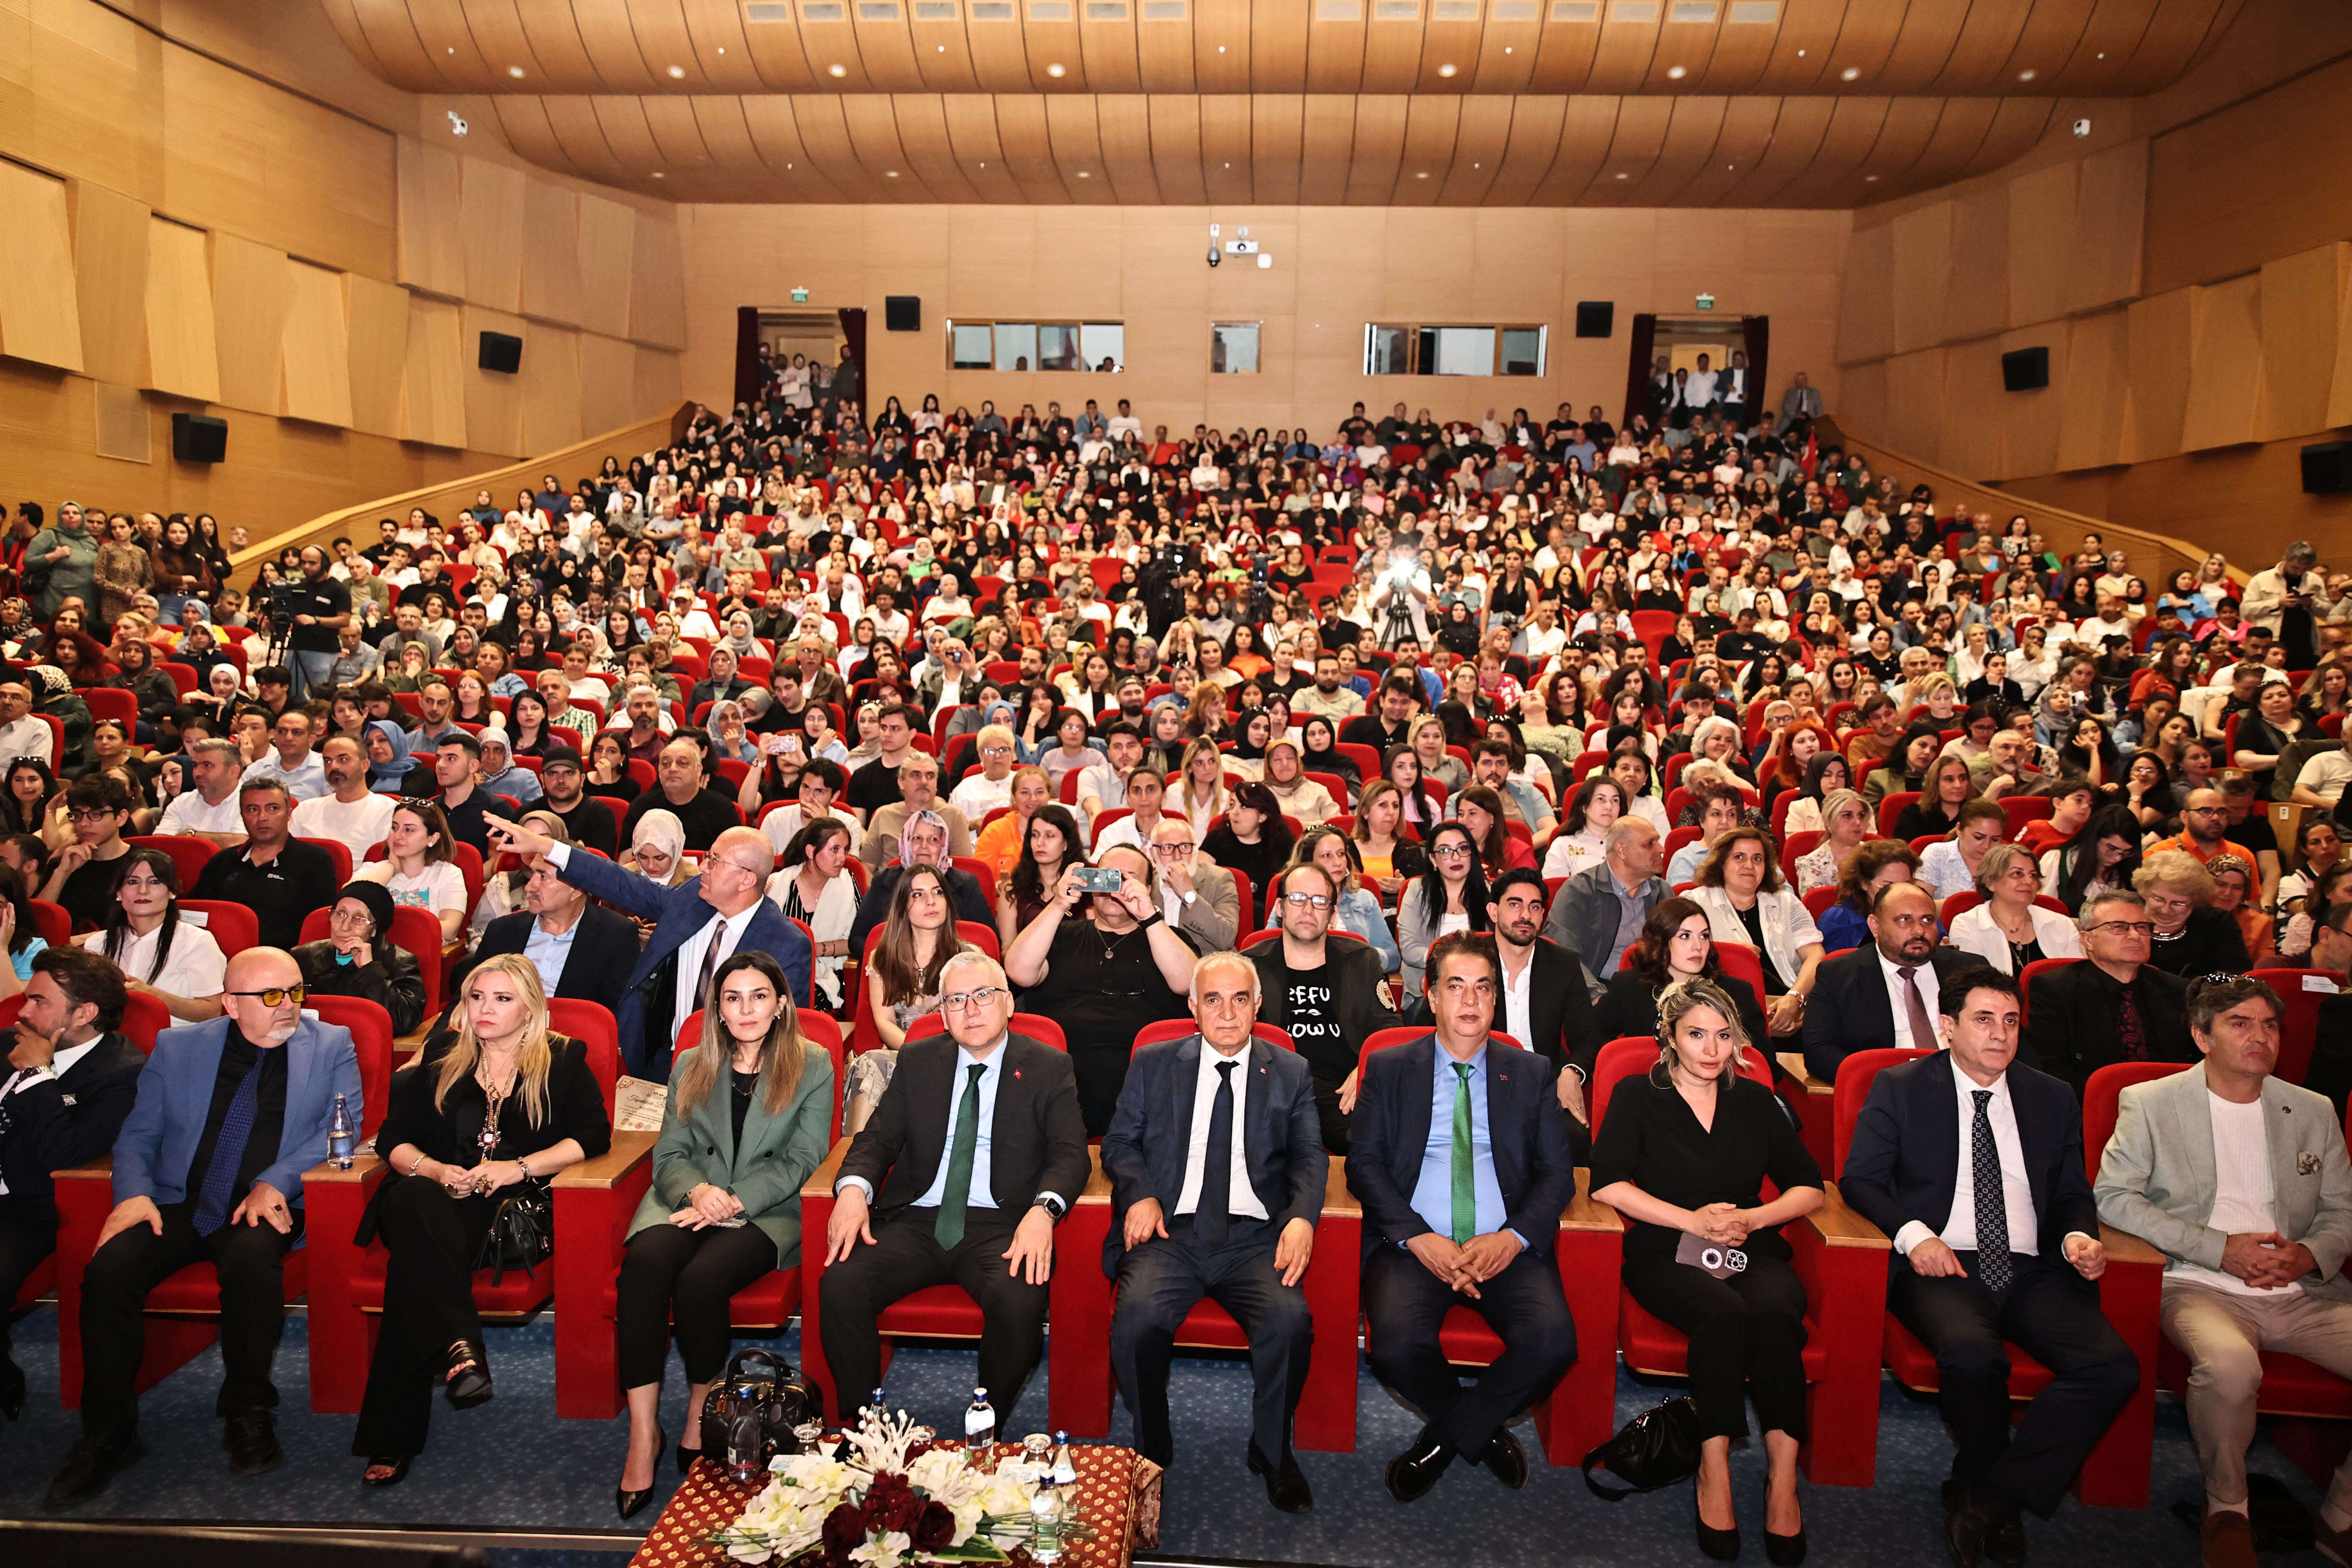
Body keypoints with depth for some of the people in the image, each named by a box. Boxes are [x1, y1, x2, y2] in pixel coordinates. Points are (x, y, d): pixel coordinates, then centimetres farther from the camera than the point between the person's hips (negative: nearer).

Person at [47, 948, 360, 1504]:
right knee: (109, 1266, -25)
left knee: (251, 1257, -35)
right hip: (177, 1206, 3)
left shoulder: (332, 1046, 8)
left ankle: (249, 1414, -14)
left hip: (265, 1208, -2)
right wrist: (134, 1193, -8)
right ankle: (108, 1433, -9)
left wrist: (275, 1181, -15)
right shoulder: (176, 1047, 13)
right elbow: (138, 1135, 13)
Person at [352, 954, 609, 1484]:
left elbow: (593, 1135, 0)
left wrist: (519, 1168, -13)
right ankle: (459, 1345, -51)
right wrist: (435, 1170, -8)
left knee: (418, 1259, -33)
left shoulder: (564, 1061, 12)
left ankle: (393, 1440, -36)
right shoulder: (439, 1062, 21)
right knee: (415, 1200, -37)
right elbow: (393, 1137, 13)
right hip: (438, 1198, 2)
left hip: (513, 1204, -2)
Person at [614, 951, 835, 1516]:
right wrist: (697, 1191, -13)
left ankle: (700, 1423, -10)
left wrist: (733, 1201, -14)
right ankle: (643, 1434, -25)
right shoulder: (691, 1068, 16)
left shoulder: (813, 1068, 5)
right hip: (689, 1201, 3)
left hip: (767, 1212, -3)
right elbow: (669, 1154, 10)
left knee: (700, 1279, -32)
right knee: (645, 1262, -31)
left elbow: (801, 1161, -1)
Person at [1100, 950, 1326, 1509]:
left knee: (1290, 1320, -29)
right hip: (1171, 1232, 0)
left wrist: (1302, 1217, -12)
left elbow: (1309, 1156, 9)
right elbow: (1120, 1142, 14)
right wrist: (1139, 1194, -7)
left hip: (1255, 1237, 0)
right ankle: (1152, 1449, -2)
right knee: (1138, 1318, -30)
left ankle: (1272, 1451, -1)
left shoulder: (1291, 1072, 16)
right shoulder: (1152, 1065, 15)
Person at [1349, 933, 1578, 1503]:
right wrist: (1419, 1238, -12)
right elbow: (1364, 1165, 3)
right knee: (1397, 1346, -29)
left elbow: (1558, 1173, 8)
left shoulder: (1532, 1073, 14)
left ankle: (1444, 1437, -2)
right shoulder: (1389, 1068, 11)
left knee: (1552, 1342, -28)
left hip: (1506, 1247, 1)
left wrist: (1513, 1238, -11)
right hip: (1414, 1244, -1)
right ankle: (1482, 1430, 5)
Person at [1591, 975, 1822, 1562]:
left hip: (1752, 1251, 3)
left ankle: (1783, 1472, -27)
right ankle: (1713, 1466, -25)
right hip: (1666, 1255, -2)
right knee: (1724, 1312, -34)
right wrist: (1692, 1220, -11)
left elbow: (1809, 1188, 13)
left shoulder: (1754, 1100, 17)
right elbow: (1607, 1183, -5)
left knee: (1775, 1312, -32)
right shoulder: (1638, 1096, 7)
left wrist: (1752, 1218, -5)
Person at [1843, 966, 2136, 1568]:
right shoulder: (1899, 1089, 6)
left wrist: (2078, 1236, -3)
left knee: (2114, 1366, -24)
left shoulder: (2053, 1098, 17)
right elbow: (1859, 1180, 3)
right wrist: (1913, 1234, -15)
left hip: (2031, 1271, 4)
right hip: (1943, 1266, -4)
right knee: (1972, 1353, -35)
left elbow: (2074, 1194, 21)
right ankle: (1996, 1507, -3)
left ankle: (1988, 1498, -11)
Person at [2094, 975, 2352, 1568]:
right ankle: (2227, 1510, -7)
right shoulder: (2150, 1104, 3)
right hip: (2202, 1289, -4)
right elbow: (2112, 1196, -4)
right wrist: (2221, 1248, -12)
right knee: (2230, 1365, -35)